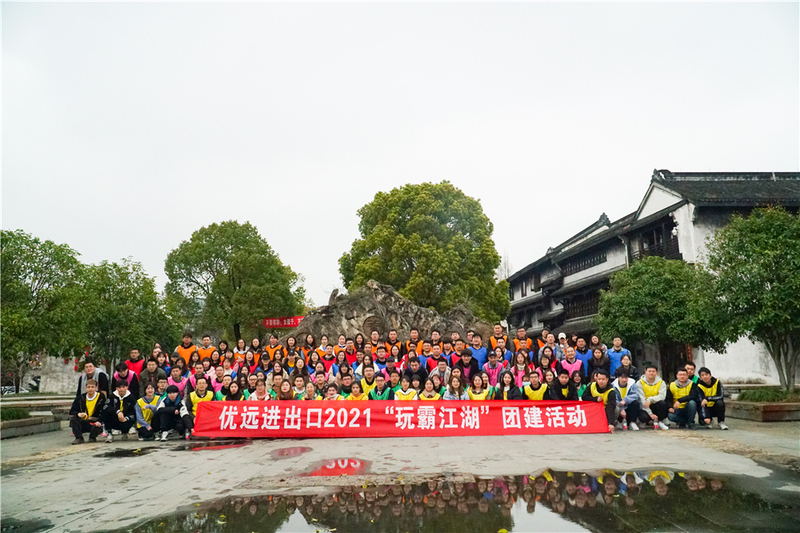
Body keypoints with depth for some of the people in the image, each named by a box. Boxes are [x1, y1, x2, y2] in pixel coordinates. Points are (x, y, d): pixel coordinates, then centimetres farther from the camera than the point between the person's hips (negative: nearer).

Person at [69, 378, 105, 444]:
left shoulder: (101, 397, -6)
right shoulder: (81, 398, 1)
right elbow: (72, 411, -2)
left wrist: (99, 421, -26)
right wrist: (78, 414, -26)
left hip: (94, 423, -2)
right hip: (82, 423, 3)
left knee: (99, 427, -34)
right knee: (73, 417, -24)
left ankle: (92, 437, 3)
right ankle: (79, 438, -13)